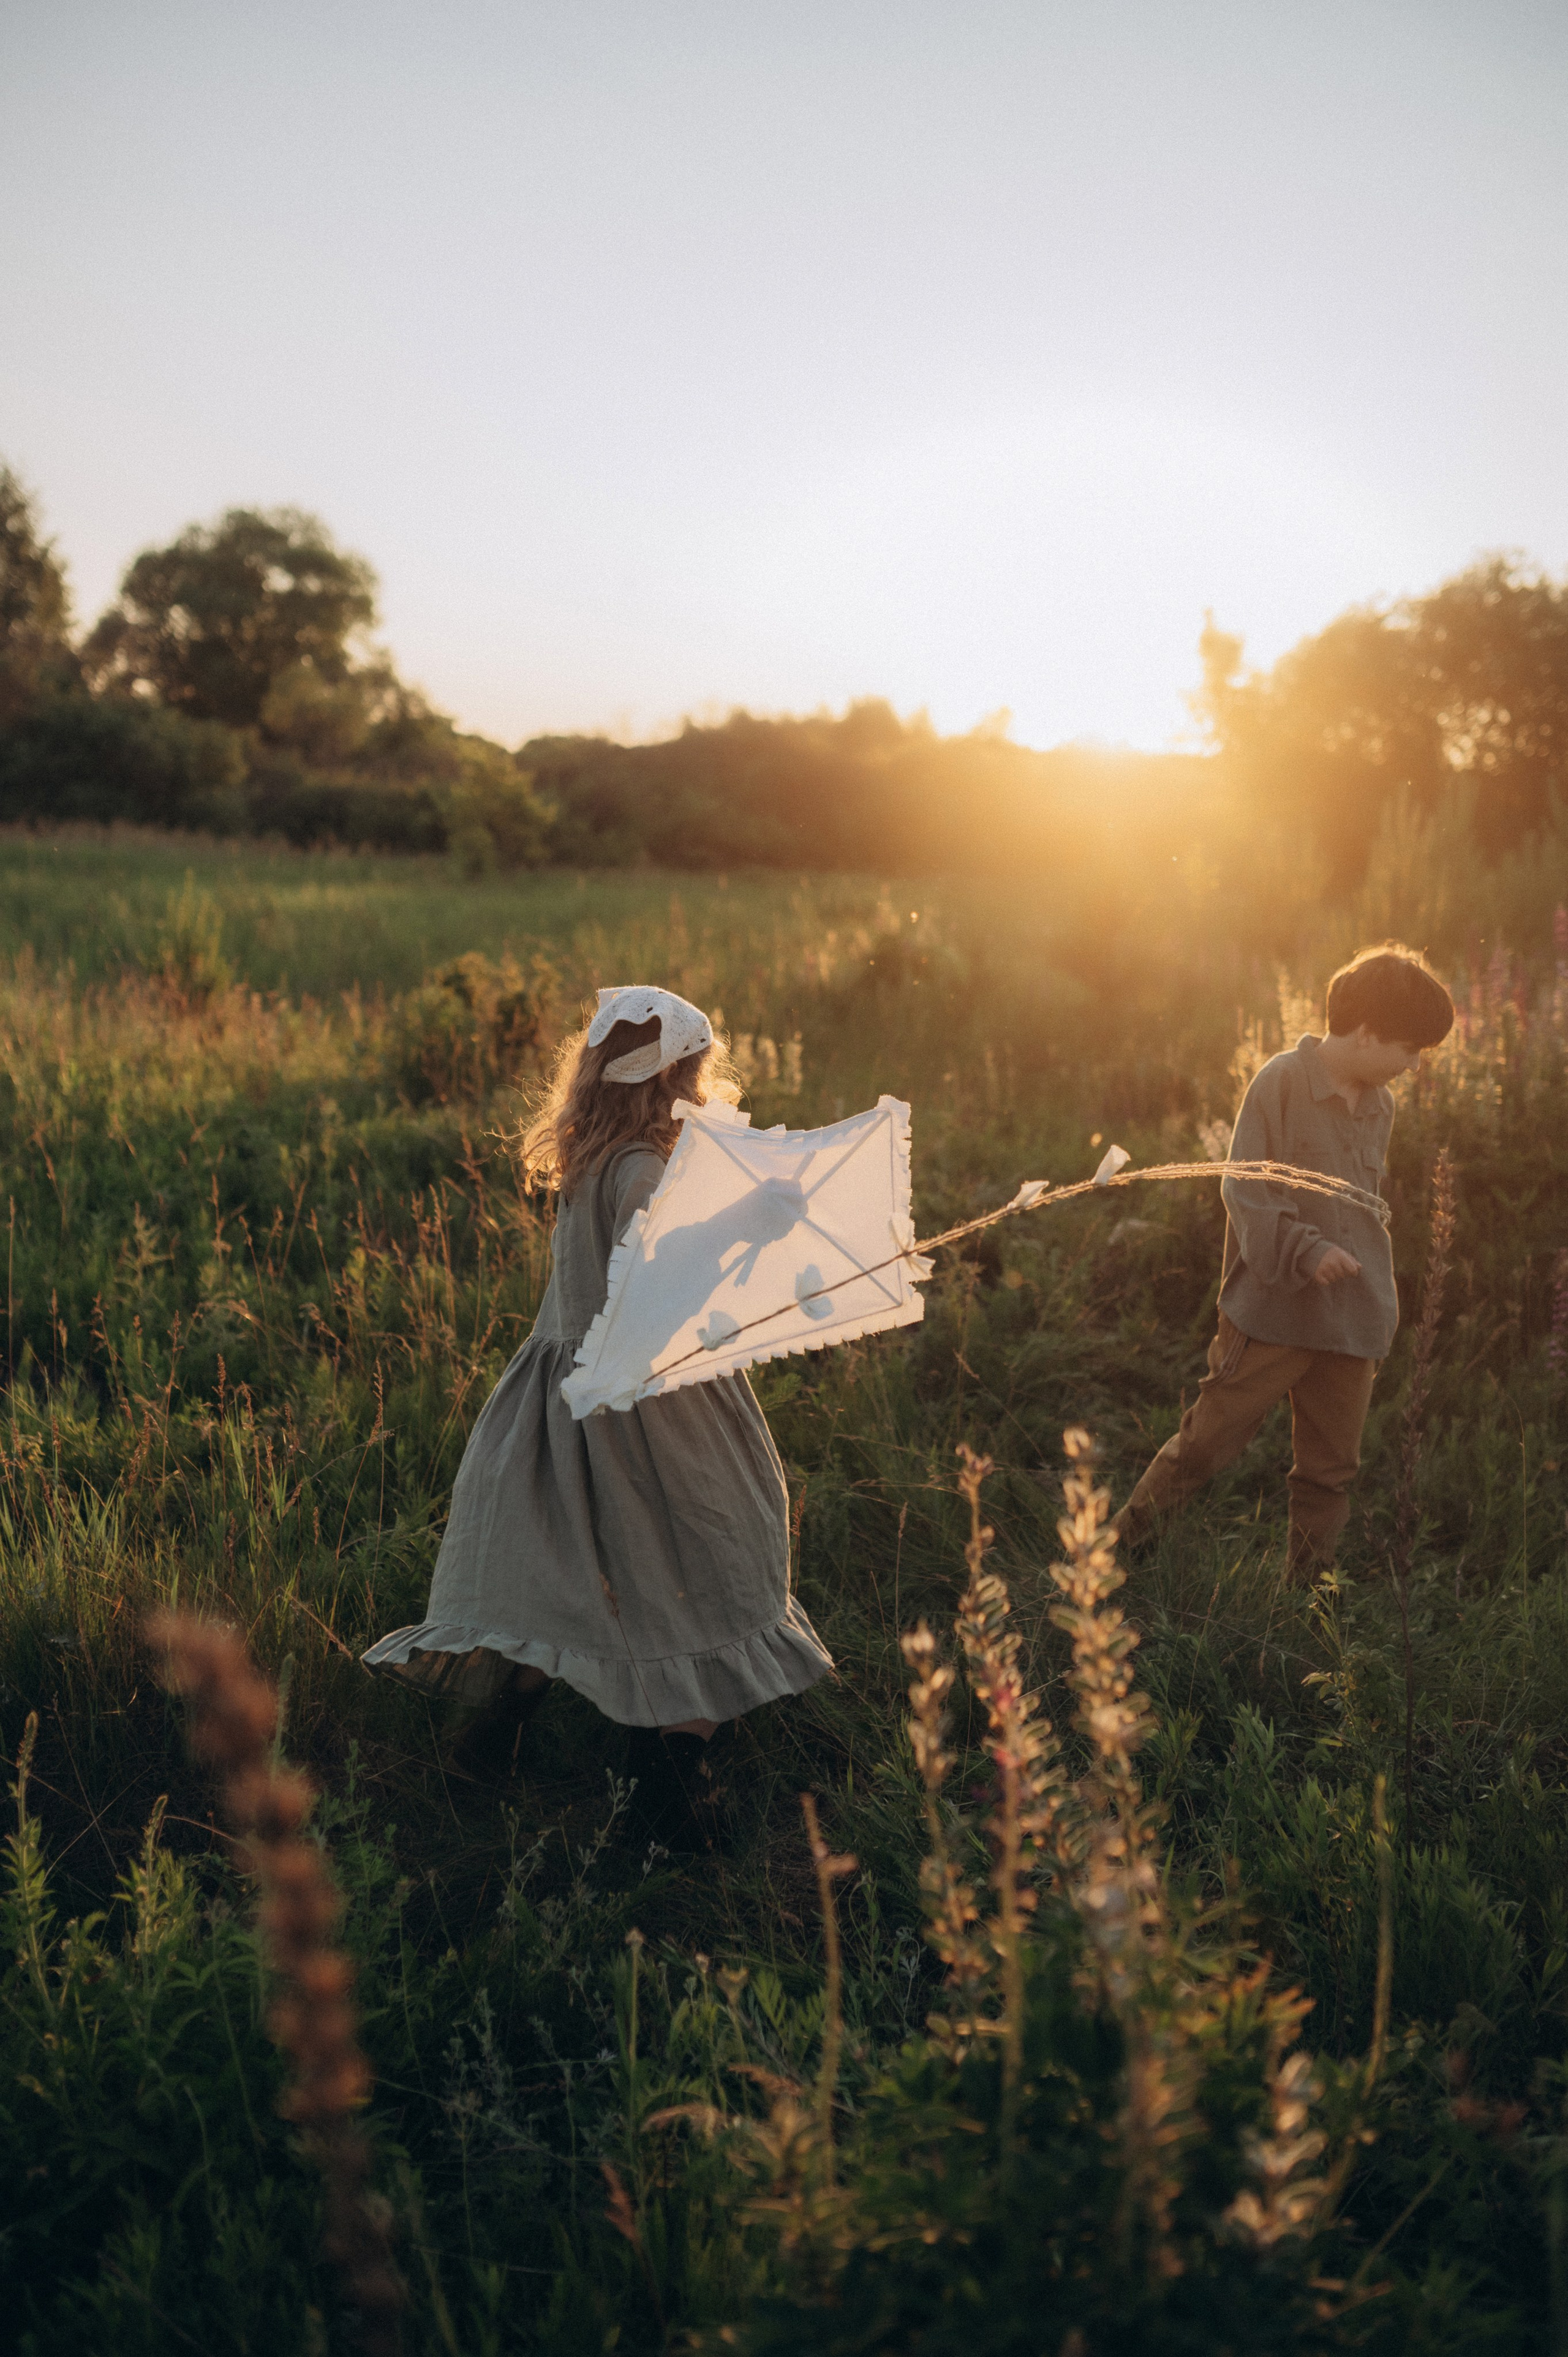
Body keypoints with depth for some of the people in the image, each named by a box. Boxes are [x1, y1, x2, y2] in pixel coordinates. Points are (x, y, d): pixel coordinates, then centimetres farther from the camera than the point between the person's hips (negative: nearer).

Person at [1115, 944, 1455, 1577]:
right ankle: (1119, 1541, 18)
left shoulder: (1379, 1105, 11)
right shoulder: (1281, 1083, -10)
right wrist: (1306, 1249, -26)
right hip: (1271, 1312, -6)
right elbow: (1245, 1191, -14)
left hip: (1351, 1324, 6)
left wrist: (1382, 1313, 20)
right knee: (1206, 1443, 0)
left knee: (1330, 1471, 11)